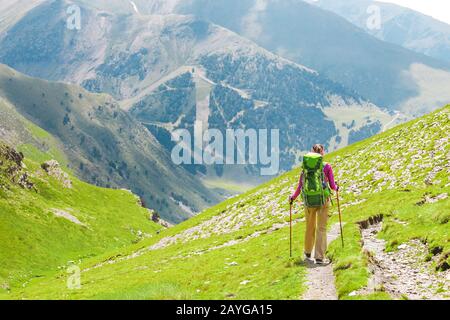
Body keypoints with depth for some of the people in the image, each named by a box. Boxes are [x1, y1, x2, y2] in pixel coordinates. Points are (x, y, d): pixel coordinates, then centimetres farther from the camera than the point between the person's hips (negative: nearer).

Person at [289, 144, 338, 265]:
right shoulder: (327, 166, -6)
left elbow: (300, 186, 0)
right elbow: (332, 186, -1)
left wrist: (293, 197, 16)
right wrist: (336, 188, 23)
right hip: (323, 200, -2)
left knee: (310, 227, 18)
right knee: (321, 228, 2)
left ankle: (308, 253, 33)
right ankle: (319, 257, -2)